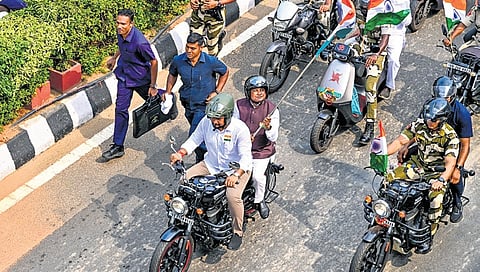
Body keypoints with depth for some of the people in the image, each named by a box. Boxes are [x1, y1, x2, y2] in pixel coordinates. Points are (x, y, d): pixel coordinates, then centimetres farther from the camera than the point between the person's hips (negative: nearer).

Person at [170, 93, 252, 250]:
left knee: (233, 196, -31)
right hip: (211, 165, 6)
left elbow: (246, 156, -28)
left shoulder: (240, 129, -24)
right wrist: (180, 153, -18)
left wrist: (236, 175, -45)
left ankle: (238, 231, -6)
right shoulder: (206, 122, -10)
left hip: (237, 168, -5)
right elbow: (194, 139, 1)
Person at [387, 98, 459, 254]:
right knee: (390, 178, -10)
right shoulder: (419, 124, -8)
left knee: (435, 198, -30)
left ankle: (428, 236, -15)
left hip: (438, 170, -5)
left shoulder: (450, 135, -20)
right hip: (418, 163, 5)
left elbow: (450, 162, -28)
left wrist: (441, 179, -47)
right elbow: (400, 141, -8)